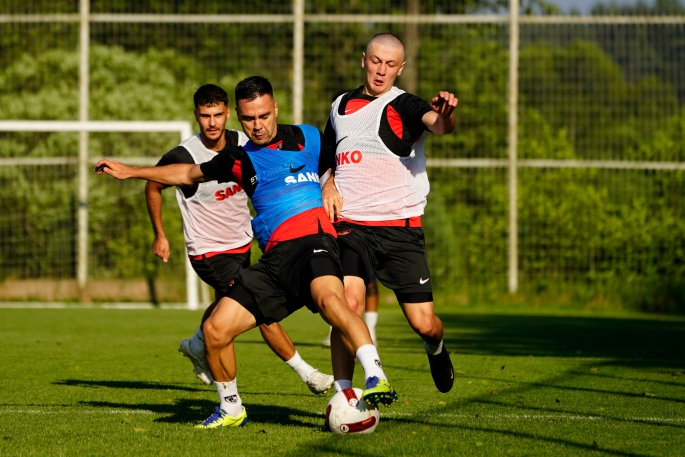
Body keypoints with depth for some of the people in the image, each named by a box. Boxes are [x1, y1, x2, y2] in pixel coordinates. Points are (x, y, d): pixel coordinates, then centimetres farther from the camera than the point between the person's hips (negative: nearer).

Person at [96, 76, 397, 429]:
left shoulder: (307, 138, 11)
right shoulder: (240, 160, 20)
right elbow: (190, 174, 33)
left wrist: (331, 185, 5)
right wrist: (130, 172, 36)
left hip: (313, 241, -5)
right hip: (273, 259, 5)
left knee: (329, 298, -38)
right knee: (215, 330, -5)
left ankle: (377, 379, -47)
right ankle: (231, 409, 17)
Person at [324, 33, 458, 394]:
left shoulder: (404, 106, -1)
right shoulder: (341, 106, 14)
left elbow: (438, 125, -24)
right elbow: (326, 156, 32)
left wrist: (445, 114, -46)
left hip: (401, 227, -2)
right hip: (351, 226, 2)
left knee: (423, 323, -3)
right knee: (349, 302, -23)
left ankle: (435, 348, 34)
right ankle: (342, 395, -17)